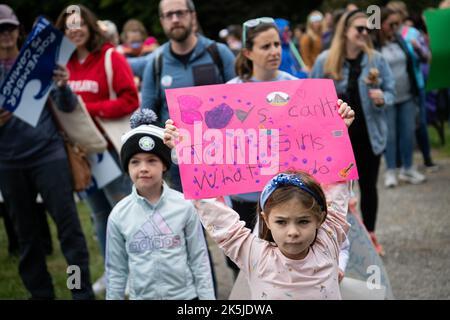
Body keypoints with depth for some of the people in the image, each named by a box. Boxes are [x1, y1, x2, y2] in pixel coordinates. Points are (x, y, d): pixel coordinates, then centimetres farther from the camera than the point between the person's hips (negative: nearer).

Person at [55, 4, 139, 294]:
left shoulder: (112, 58, -10)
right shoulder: (63, 64, 7)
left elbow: (130, 101, -16)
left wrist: (88, 109, -20)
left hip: (112, 146, -6)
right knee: (100, 215, 15)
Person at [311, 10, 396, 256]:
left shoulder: (376, 59, -3)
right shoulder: (325, 61, -6)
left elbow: (390, 90, 2)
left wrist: (382, 98, -19)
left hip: (368, 134, 1)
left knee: (368, 186, 12)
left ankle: (369, 235, 25)